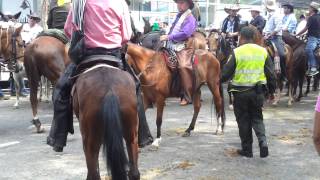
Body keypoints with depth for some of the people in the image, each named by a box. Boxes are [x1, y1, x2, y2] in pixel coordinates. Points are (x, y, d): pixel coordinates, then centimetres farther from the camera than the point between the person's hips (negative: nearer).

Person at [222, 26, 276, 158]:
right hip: (258, 91, 3)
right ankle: (263, 141, -7)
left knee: (243, 120, 8)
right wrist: (272, 88, 17)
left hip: (241, 92, -3)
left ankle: (247, 149, 14)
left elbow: (226, 72, -7)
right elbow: (271, 73, 5)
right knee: (257, 118, 16)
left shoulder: (237, 52, -9)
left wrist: (220, 80, 13)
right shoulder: (263, 51, 3)